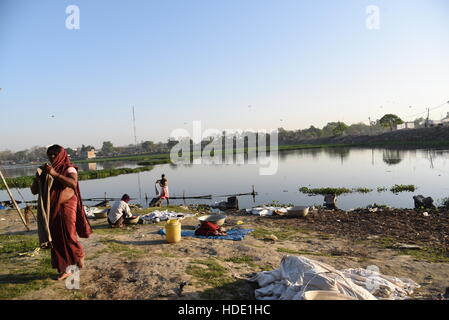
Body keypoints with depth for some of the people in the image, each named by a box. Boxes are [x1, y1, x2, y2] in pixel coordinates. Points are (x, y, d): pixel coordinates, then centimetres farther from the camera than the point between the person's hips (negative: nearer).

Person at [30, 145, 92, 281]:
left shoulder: (69, 169, -5)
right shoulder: (44, 171, 10)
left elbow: (73, 183, -25)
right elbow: (34, 191, 11)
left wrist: (55, 174, -26)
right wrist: (37, 178, -8)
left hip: (66, 208, -5)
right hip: (51, 210, 5)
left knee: (69, 237, -4)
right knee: (56, 240, 8)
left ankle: (80, 254, 27)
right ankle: (63, 270, 20)